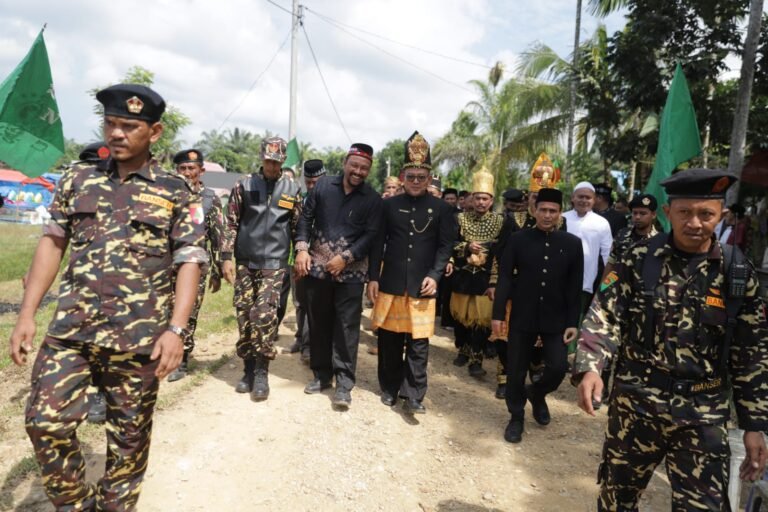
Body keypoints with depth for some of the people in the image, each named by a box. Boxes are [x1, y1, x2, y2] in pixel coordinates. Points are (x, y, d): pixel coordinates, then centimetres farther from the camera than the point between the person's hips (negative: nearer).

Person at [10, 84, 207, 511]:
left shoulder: (177, 192, -2)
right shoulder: (77, 182, 9)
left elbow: (190, 262, -7)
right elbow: (52, 244, 10)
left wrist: (176, 329, -17)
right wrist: (27, 314, 2)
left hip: (139, 336, -3)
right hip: (71, 328, 3)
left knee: (129, 437, 9)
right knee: (46, 422, 3)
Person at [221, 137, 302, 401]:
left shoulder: (292, 189, 5)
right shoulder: (245, 185, 4)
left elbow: (298, 227, 9)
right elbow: (231, 223, 4)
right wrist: (227, 257, -2)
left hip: (275, 264, -1)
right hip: (245, 263, 2)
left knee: (264, 316, -11)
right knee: (244, 317, 6)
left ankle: (262, 373, 2)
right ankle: (248, 369, 21)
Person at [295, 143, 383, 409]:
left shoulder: (372, 199, -1)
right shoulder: (323, 185, 4)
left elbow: (371, 235, -7)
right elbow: (306, 218, 7)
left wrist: (345, 258, -14)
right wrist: (302, 249, -4)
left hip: (350, 272, -2)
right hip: (318, 267, 3)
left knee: (347, 326, -2)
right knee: (318, 323, 12)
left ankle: (344, 382, 7)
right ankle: (321, 374, 27)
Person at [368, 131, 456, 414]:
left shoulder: (442, 208, 4)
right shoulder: (389, 205, 6)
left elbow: (446, 245, 1)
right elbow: (378, 243, 5)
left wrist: (435, 275, -11)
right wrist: (373, 277, 0)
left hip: (421, 286, -1)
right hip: (390, 284, 2)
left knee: (418, 343, 1)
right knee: (389, 340, 11)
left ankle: (413, 395, 10)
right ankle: (390, 389, 27)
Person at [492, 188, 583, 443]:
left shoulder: (572, 243, 0)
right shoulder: (517, 239, -2)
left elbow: (575, 287, 1)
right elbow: (505, 279, -3)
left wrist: (573, 322, -3)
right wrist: (498, 314, -7)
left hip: (556, 319, 1)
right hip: (522, 317, 0)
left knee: (558, 367, -3)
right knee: (516, 370, 7)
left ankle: (536, 393, 31)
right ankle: (516, 417, 28)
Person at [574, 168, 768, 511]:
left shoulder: (737, 272, -1)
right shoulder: (639, 259, -5)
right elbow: (605, 315, -10)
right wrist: (589, 366, -27)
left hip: (703, 416, 1)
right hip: (634, 404, 0)